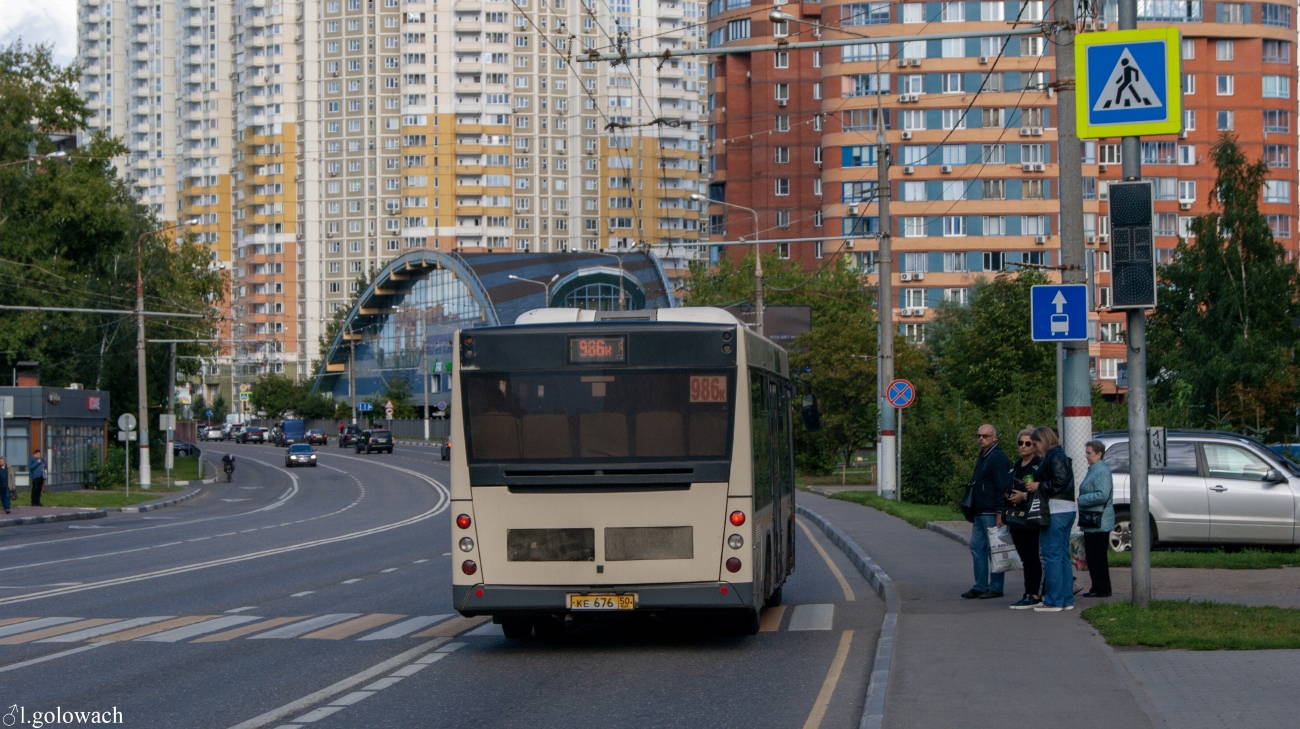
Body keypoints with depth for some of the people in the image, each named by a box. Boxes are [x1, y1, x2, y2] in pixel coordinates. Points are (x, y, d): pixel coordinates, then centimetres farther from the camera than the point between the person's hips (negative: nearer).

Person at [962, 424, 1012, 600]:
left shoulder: (998, 458, -12)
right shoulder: (982, 458, 18)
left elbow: (1003, 487, -18)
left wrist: (1000, 513, -22)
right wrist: (972, 509, 21)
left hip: (991, 513, -10)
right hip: (980, 513, 10)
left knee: (994, 550, -3)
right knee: (977, 547, 9)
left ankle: (996, 587, 2)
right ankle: (981, 586, 13)